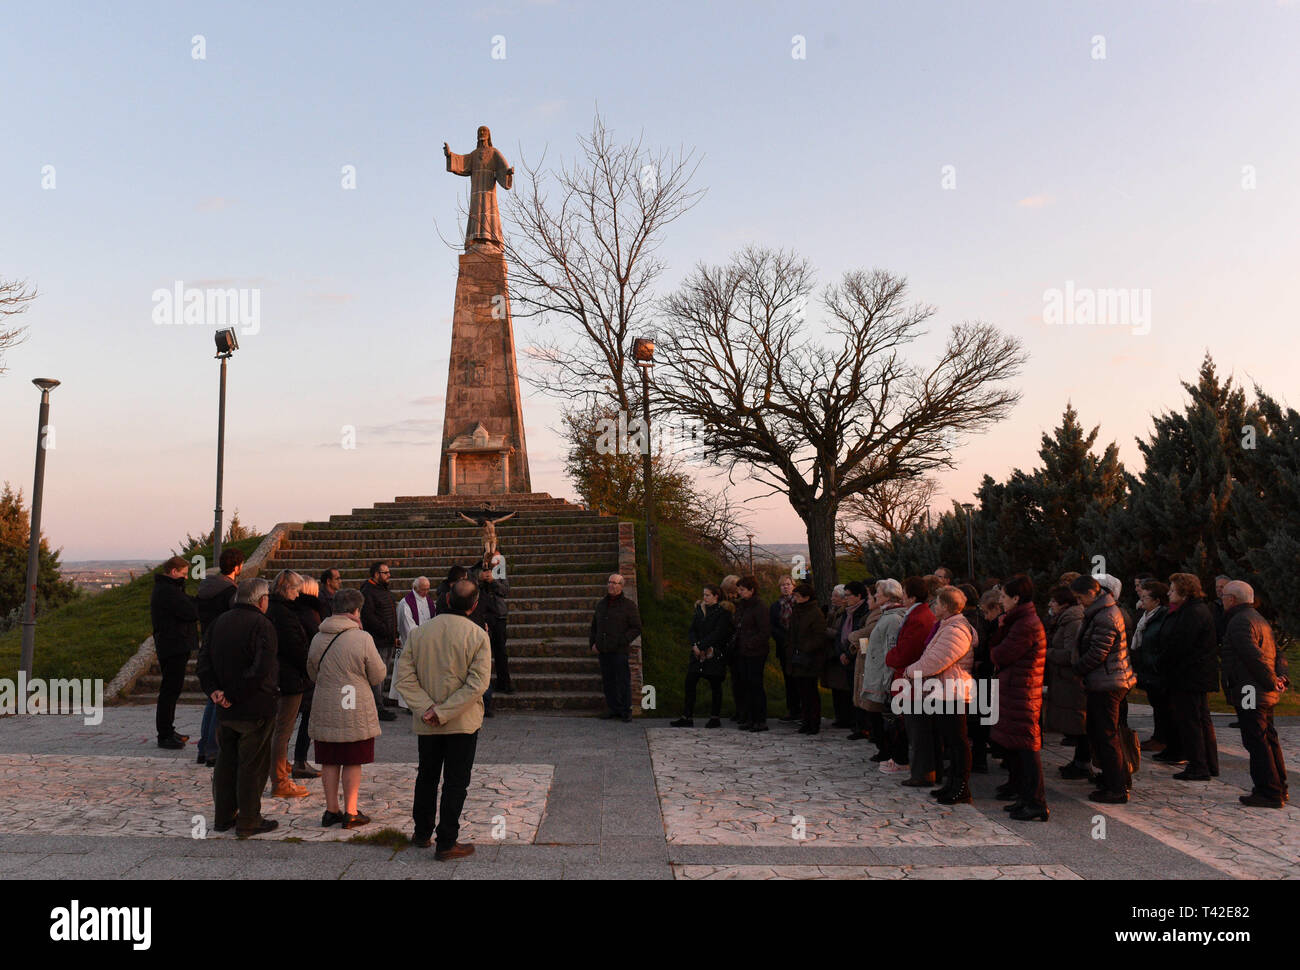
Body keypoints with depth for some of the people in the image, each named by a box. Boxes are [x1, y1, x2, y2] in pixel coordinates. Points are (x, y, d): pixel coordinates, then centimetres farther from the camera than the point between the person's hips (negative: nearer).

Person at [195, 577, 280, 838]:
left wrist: (213, 690, -4)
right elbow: (261, 669, -26)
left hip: (225, 709, 7)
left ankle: (223, 817, 28)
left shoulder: (220, 621, 7)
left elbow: (204, 659, 5)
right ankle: (248, 822, 11)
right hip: (255, 709, -7)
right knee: (253, 765, 4)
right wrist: (234, 696, -17)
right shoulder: (262, 625, -16)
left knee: (226, 761, 18)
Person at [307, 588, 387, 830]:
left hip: (325, 711, 4)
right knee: (353, 763, 5)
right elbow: (378, 676, -5)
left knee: (329, 762, 12)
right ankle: (350, 812, 12)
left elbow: (312, 673, 17)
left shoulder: (318, 638, 2)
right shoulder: (362, 638, -13)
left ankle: (331, 810, 21)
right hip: (355, 712, -4)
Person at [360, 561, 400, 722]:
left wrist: (394, 636, 18)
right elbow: (369, 617, -20)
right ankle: (378, 709, -2)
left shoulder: (384, 590, 18)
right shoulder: (367, 591, -12)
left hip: (388, 641, 9)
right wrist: (387, 632, -19)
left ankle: (380, 707, 20)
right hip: (377, 642, -9)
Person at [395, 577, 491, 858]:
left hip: (426, 723, 4)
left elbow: (404, 677, -6)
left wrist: (426, 707, -12)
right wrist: (443, 711, -17)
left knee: (426, 777, 21)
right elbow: (477, 683, -20)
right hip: (463, 722, -4)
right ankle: (446, 843, 10)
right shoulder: (478, 636, -13)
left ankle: (422, 833, 35)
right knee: (455, 783, 6)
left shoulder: (419, 632, -3)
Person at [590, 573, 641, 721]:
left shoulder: (628, 605, -1)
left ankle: (626, 710, 10)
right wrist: (593, 643, 9)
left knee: (623, 681, -1)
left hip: (620, 651, -5)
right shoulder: (600, 604, 14)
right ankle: (613, 708, 20)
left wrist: (622, 641, -14)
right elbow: (594, 627, 23)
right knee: (608, 681, 9)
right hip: (603, 651, 5)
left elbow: (636, 628, -3)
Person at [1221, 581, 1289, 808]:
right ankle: (1279, 789, 25)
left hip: (1250, 693, -11)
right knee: (1268, 740, 17)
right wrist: (1280, 677, 5)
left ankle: (1270, 793, -4)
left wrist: (1272, 682, -15)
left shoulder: (1239, 622, -15)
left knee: (1257, 742, -7)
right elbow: (1279, 653, 19)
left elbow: (1255, 656, -24)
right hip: (1266, 694, 11)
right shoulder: (1258, 619, 19)